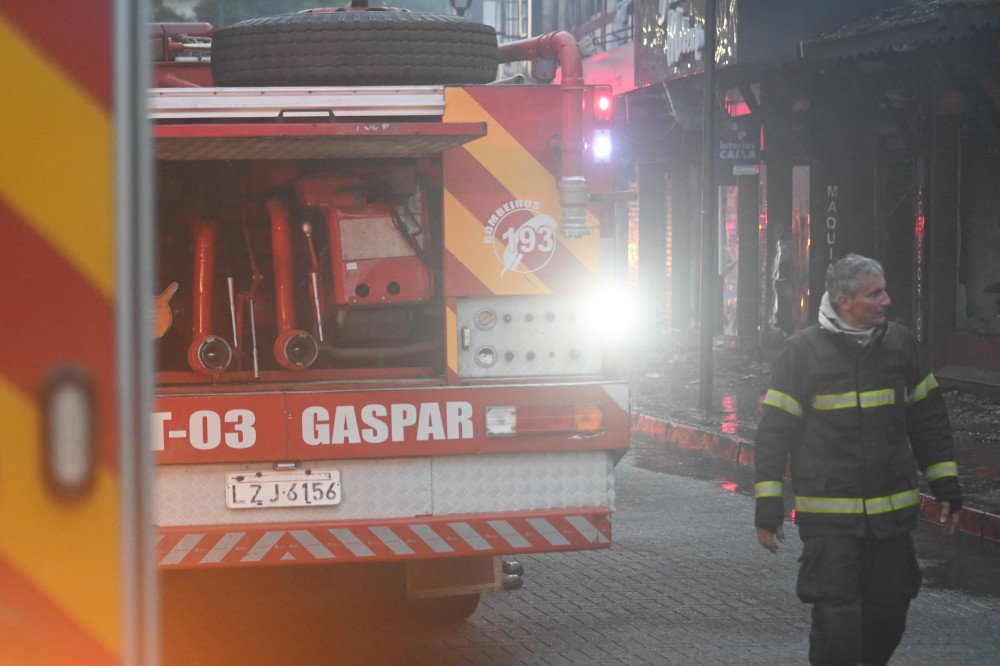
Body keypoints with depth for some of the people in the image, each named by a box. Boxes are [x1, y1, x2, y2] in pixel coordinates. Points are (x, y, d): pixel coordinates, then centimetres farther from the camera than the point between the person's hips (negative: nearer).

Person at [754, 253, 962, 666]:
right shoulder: (804, 350, -7)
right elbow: (774, 431, -3)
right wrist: (768, 506, -6)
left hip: (893, 510, 4)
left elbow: (929, 421, 14)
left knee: (888, 613, 11)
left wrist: (946, 487, 12)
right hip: (828, 517, -4)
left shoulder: (900, 344, 5)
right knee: (837, 620, -9)